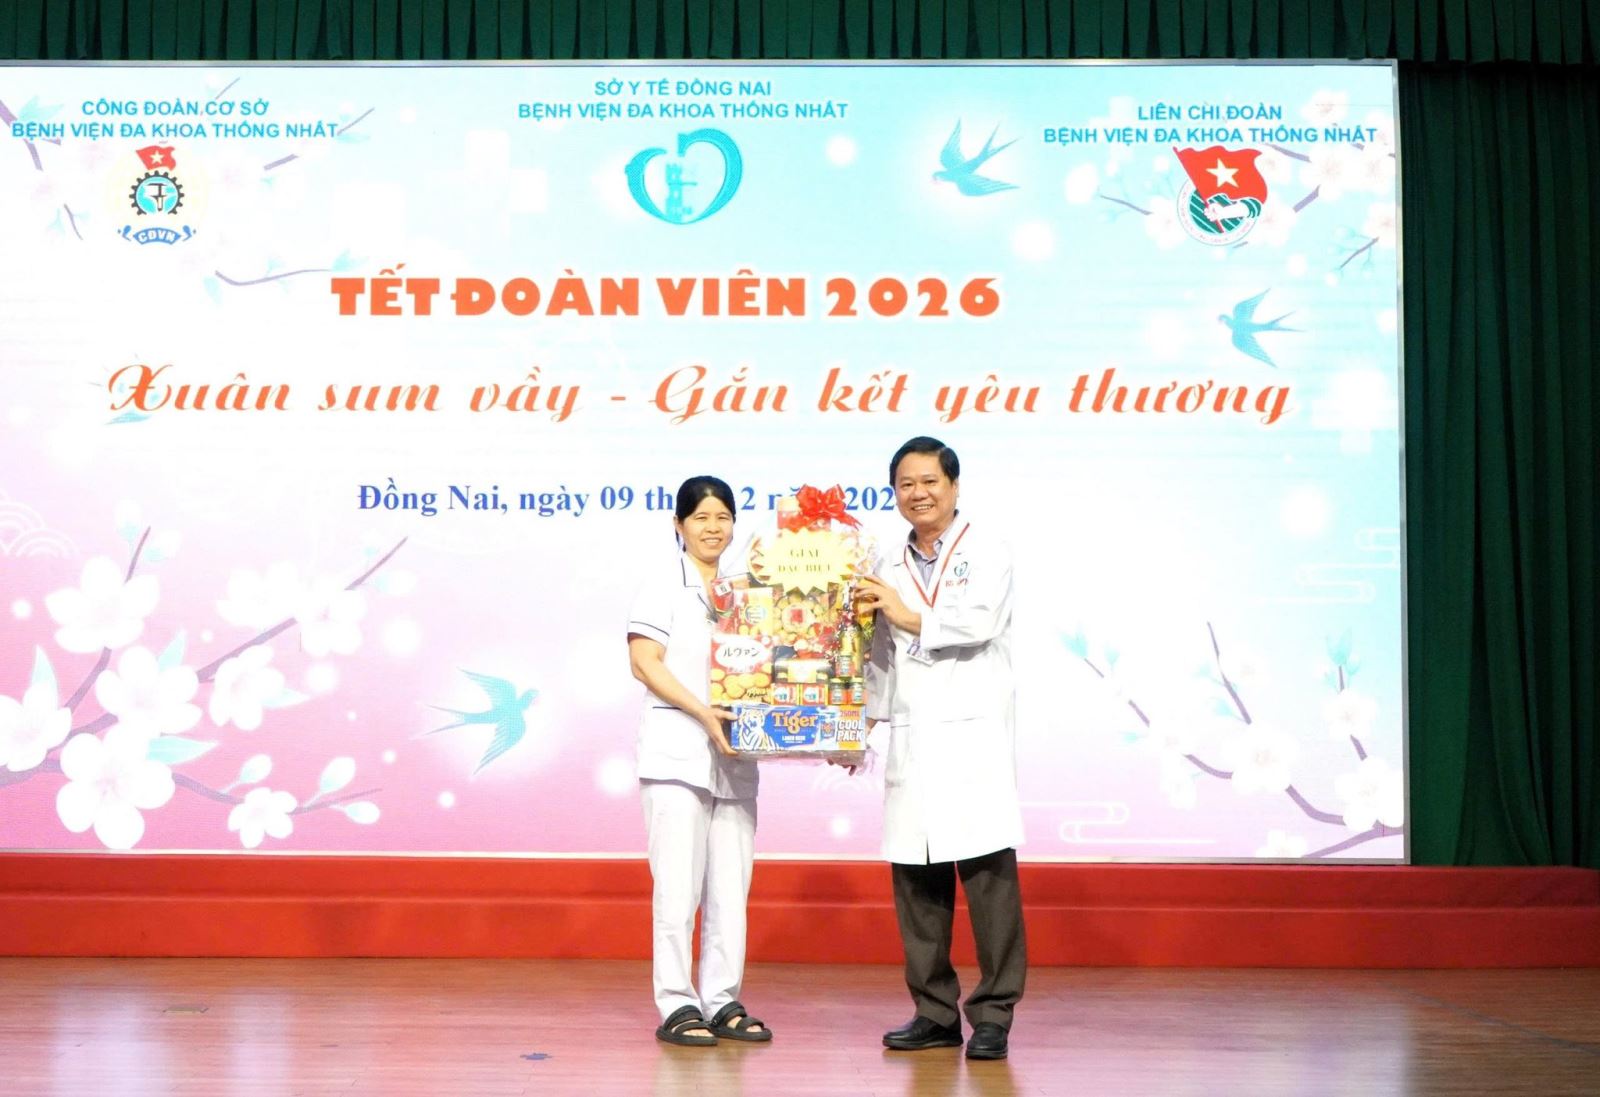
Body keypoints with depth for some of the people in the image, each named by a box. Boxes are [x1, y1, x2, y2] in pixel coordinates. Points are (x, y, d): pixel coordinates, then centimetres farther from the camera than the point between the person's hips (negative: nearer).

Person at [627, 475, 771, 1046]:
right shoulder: (664, 587, 0)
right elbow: (645, 662, -9)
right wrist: (703, 713, -19)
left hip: (735, 753, 5)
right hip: (677, 750, -5)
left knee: (730, 885, 7)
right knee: (678, 884, -4)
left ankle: (723, 1003, 14)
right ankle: (677, 1007, 2)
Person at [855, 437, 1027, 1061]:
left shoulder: (985, 552, 3)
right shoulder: (892, 569, 18)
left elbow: (979, 622, -13)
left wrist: (908, 617, -5)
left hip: (973, 734, -5)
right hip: (910, 741, 5)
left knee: (988, 874, -8)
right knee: (916, 878, 5)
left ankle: (993, 1016, -2)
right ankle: (934, 1013, 14)